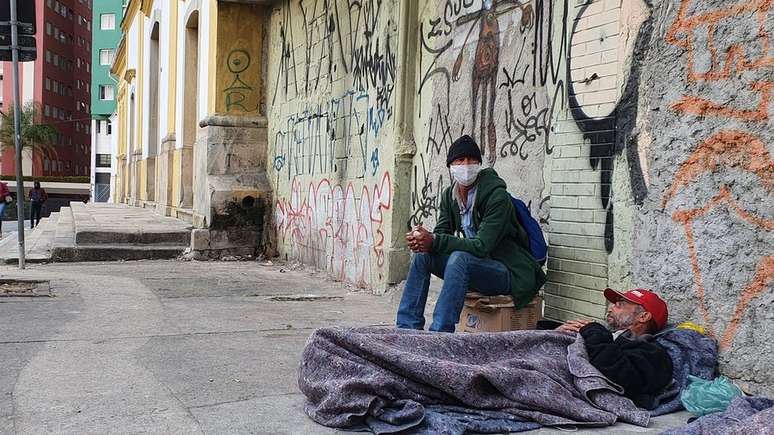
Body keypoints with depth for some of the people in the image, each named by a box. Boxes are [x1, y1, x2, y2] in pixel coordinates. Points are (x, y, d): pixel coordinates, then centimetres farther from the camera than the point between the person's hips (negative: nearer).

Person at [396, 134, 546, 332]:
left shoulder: (497, 196, -20)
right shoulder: (449, 195, 4)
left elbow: (482, 246, -27)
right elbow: (441, 234, 1)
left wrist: (434, 241, -30)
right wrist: (423, 239, -24)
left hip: (510, 272, -7)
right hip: (475, 266, 7)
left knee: (459, 257, -34)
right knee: (422, 254, -9)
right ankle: (407, 328, -8)